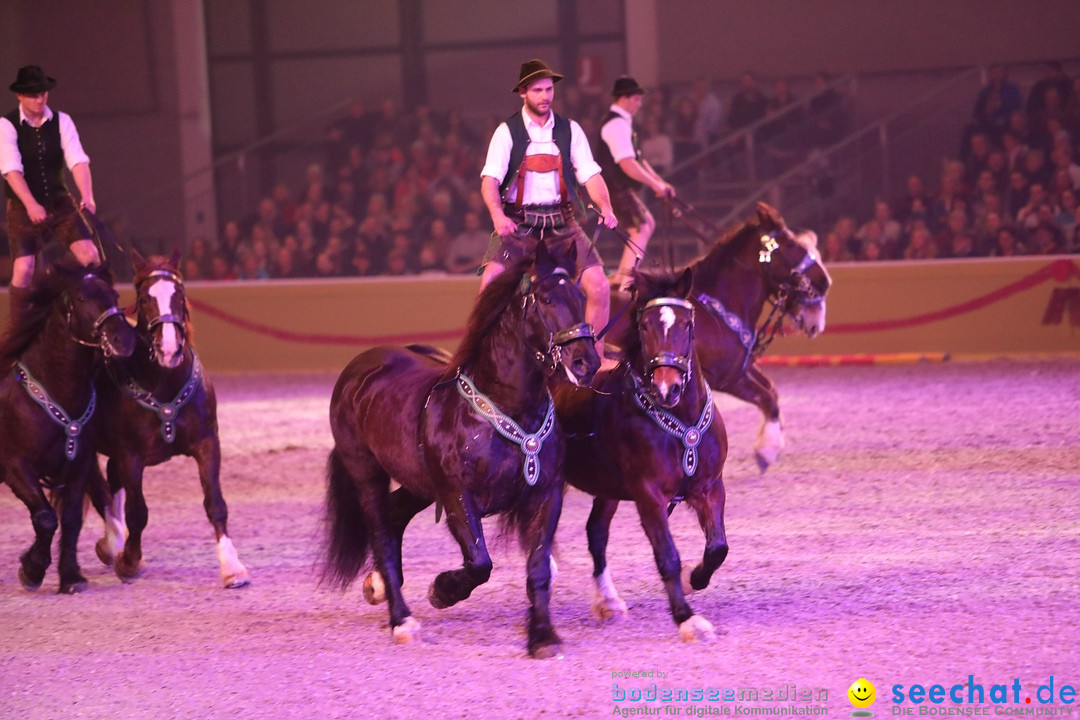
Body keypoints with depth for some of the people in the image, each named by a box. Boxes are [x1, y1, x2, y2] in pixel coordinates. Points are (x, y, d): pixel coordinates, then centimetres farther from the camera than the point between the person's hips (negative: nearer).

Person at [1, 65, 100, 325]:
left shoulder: (61, 121, -1)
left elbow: (77, 160, -13)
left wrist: (87, 196, -30)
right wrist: (31, 204, -37)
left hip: (60, 203, 3)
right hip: (24, 208, -3)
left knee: (90, 255, -10)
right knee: (23, 269, -13)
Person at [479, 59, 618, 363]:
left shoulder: (570, 130, 7)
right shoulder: (507, 131, 0)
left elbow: (590, 174, 1)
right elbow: (490, 179, -9)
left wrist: (605, 207, -18)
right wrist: (498, 214, -28)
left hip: (561, 222, 2)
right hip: (518, 222, -2)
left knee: (598, 286, -9)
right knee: (491, 282, -23)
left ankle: (596, 357, 8)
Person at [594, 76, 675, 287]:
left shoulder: (622, 122, 17)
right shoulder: (617, 124, -18)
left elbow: (637, 159, 20)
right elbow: (627, 164, -26)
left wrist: (659, 181, 12)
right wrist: (655, 184, -22)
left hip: (622, 188, 11)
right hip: (617, 189, -11)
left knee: (648, 224, 18)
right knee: (640, 231, -15)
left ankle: (620, 278, 17)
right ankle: (626, 283, -19)